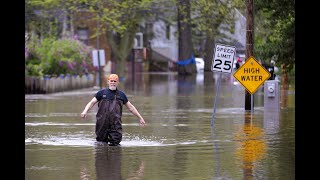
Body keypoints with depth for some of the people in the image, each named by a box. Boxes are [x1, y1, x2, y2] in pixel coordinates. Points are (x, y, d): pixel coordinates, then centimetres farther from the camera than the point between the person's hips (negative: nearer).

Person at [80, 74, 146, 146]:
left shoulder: (121, 95, 12)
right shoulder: (102, 93, 8)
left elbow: (131, 107, 20)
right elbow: (91, 103, 5)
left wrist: (140, 118, 19)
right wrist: (85, 111, -14)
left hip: (116, 124, 1)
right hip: (102, 123, -1)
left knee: (115, 143, -6)